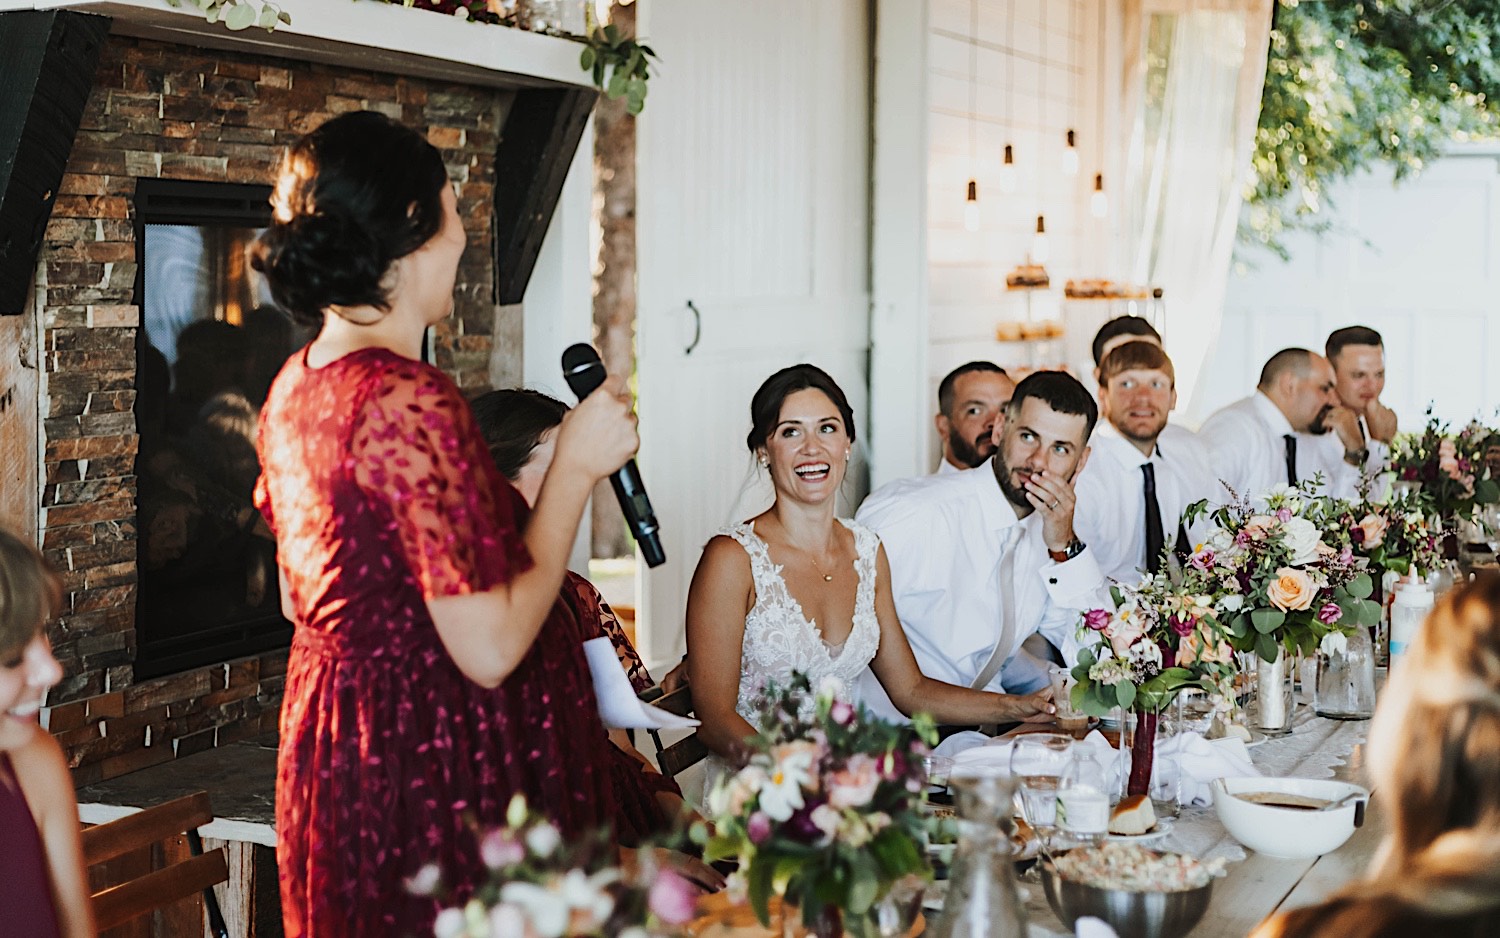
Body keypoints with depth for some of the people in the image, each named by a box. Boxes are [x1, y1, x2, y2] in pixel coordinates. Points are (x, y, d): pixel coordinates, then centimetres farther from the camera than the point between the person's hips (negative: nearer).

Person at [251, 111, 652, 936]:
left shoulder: (295, 386, 6)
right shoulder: (409, 402, -23)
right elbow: (490, 647, -25)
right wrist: (576, 466, -15)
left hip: (335, 750, 10)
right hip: (436, 767, -10)